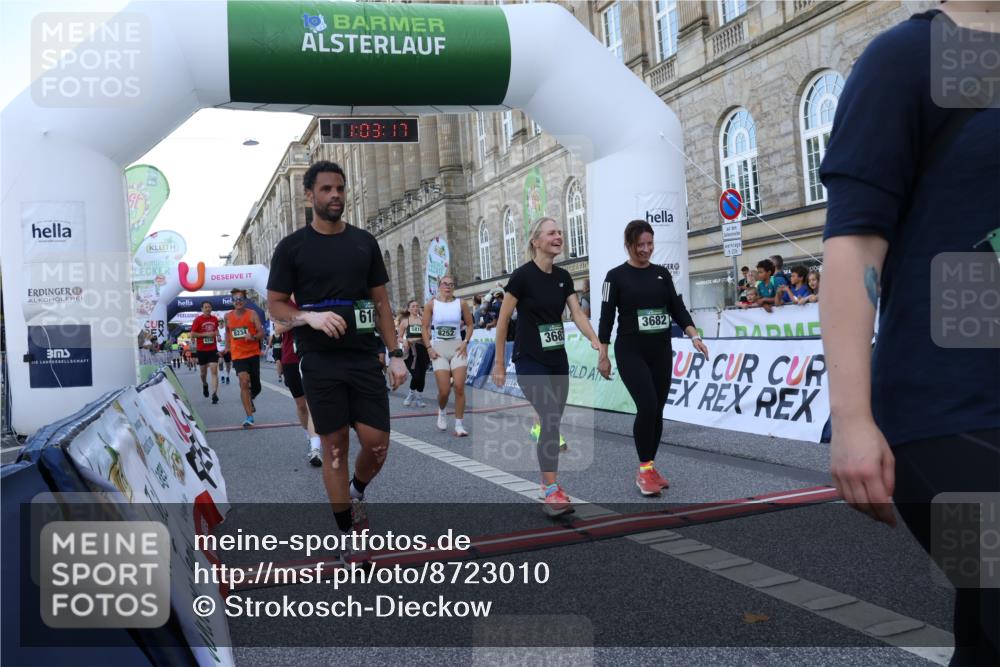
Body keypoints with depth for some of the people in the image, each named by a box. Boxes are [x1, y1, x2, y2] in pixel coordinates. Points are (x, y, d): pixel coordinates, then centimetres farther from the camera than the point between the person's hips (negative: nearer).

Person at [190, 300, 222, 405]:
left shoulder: (215, 319, 5)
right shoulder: (198, 319, -5)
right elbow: (192, 334, -7)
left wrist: (216, 333, 1)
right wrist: (205, 334, -17)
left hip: (213, 349, 1)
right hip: (201, 350, -1)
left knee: (214, 371, -11)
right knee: (203, 372, 12)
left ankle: (214, 394, -15)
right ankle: (205, 385, 44)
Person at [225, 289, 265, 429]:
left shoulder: (252, 314, -5)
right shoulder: (228, 316, 4)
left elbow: (262, 333, -9)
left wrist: (253, 337, -28)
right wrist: (227, 346, 19)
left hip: (253, 354, 0)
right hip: (238, 355, 0)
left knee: (256, 387, 9)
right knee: (244, 383, -17)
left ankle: (250, 399, 46)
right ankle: (249, 417, -16)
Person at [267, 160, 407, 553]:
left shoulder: (365, 242, 10)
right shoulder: (292, 247, 0)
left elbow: (381, 300, 11)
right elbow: (275, 305, 1)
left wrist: (396, 354, 5)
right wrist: (311, 317, -19)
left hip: (364, 358, 3)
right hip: (320, 362, -3)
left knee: (378, 443, -2)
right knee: (334, 446, 2)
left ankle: (357, 494, 31)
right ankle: (347, 533, 16)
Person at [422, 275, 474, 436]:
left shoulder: (461, 304, 2)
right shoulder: (431, 304, 1)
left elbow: (470, 325, 10)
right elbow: (425, 328, 4)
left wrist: (465, 342, -3)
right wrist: (429, 348, -5)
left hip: (457, 347, 1)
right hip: (438, 348, -1)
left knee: (459, 387, -10)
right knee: (444, 391, -5)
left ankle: (459, 424, 0)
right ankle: (442, 411, 29)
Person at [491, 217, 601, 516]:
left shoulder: (563, 277, 6)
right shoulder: (522, 275, -13)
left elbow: (577, 314, -1)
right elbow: (503, 321, -9)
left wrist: (595, 340, -20)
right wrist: (499, 364, -6)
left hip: (558, 360, 7)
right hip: (530, 361, -7)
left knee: (554, 421, 9)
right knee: (550, 419, -17)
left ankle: (549, 485, 21)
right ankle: (551, 492, -13)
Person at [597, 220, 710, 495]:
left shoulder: (662, 273, 8)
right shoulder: (616, 276, -4)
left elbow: (678, 308, 6)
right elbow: (606, 317, -5)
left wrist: (694, 336, -9)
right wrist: (603, 356, -7)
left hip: (661, 351, 5)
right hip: (630, 352, -5)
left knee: (658, 411, 6)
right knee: (647, 407, -16)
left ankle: (650, 468, 20)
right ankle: (644, 470, -2)